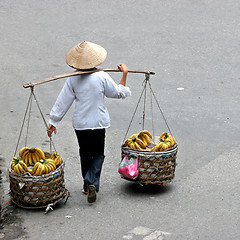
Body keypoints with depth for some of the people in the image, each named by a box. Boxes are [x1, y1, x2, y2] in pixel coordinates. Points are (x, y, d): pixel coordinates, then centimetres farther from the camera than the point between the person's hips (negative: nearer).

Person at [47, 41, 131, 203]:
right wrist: (125, 74, 11)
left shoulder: (73, 79, -6)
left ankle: (88, 186, 26)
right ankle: (92, 182, -10)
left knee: (85, 154, 18)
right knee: (98, 154, 10)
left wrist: (53, 121, 5)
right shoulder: (102, 77, -13)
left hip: (80, 123, 2)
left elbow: (63, 102, -2)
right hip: (98, 123, -2)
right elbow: (119, 93, 0)